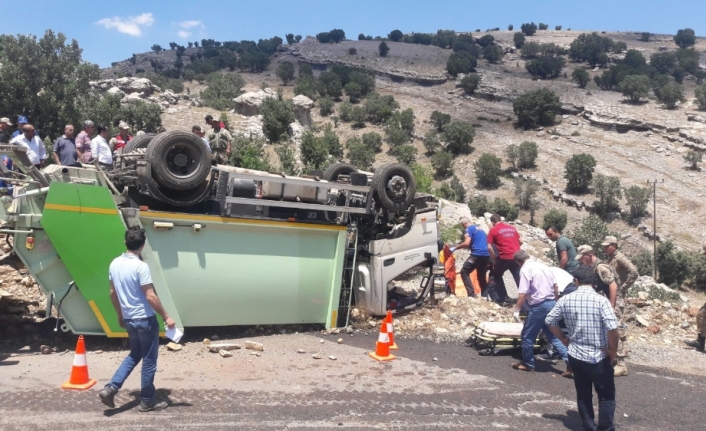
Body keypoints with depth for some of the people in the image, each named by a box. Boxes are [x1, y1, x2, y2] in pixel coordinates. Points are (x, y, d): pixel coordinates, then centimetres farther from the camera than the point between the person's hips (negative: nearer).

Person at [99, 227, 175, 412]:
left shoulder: (114, 264, 2)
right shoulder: (140, 266, -21)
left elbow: (113, 293, 11)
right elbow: (150, 296, -22)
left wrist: (120, 315, 23)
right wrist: (166, 317, -13)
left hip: (128, 319, 7)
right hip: (145, 319, -7)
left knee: (134, 355, 22)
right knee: (149, 360, 5)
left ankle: (110, 388, 11)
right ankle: (147, 401, 14)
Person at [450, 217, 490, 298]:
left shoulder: (469, 229, 0)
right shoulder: (480, 229, 26)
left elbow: (467, 243, -12)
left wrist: (455, 248, -2)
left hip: (477, 254, -8)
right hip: (486, 255, 8)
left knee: (464, 272, -1)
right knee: (482, 276, 17)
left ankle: (471, 295, -11)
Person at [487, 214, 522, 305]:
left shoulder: (493, 230, 0)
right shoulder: (512, 228, 15)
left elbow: (489, 248, -7)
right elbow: (521, 242, 19)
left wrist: (494, 260, 2)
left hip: (504, 258, -4)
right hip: (517, 257, 4)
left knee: (496, 275, 20)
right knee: (520, 280, 7)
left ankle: (503, 298, 18)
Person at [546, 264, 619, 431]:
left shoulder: (566, 300, -4)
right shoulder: (601, 300, -16)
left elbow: (550, 320, 4)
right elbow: (612, 328, -24)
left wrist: (564, 339, 14)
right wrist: (613, 350, -10)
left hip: (575, 355, 4)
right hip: (599, 357, -4)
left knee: (583, 395, 17)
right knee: (606, 396, 12)